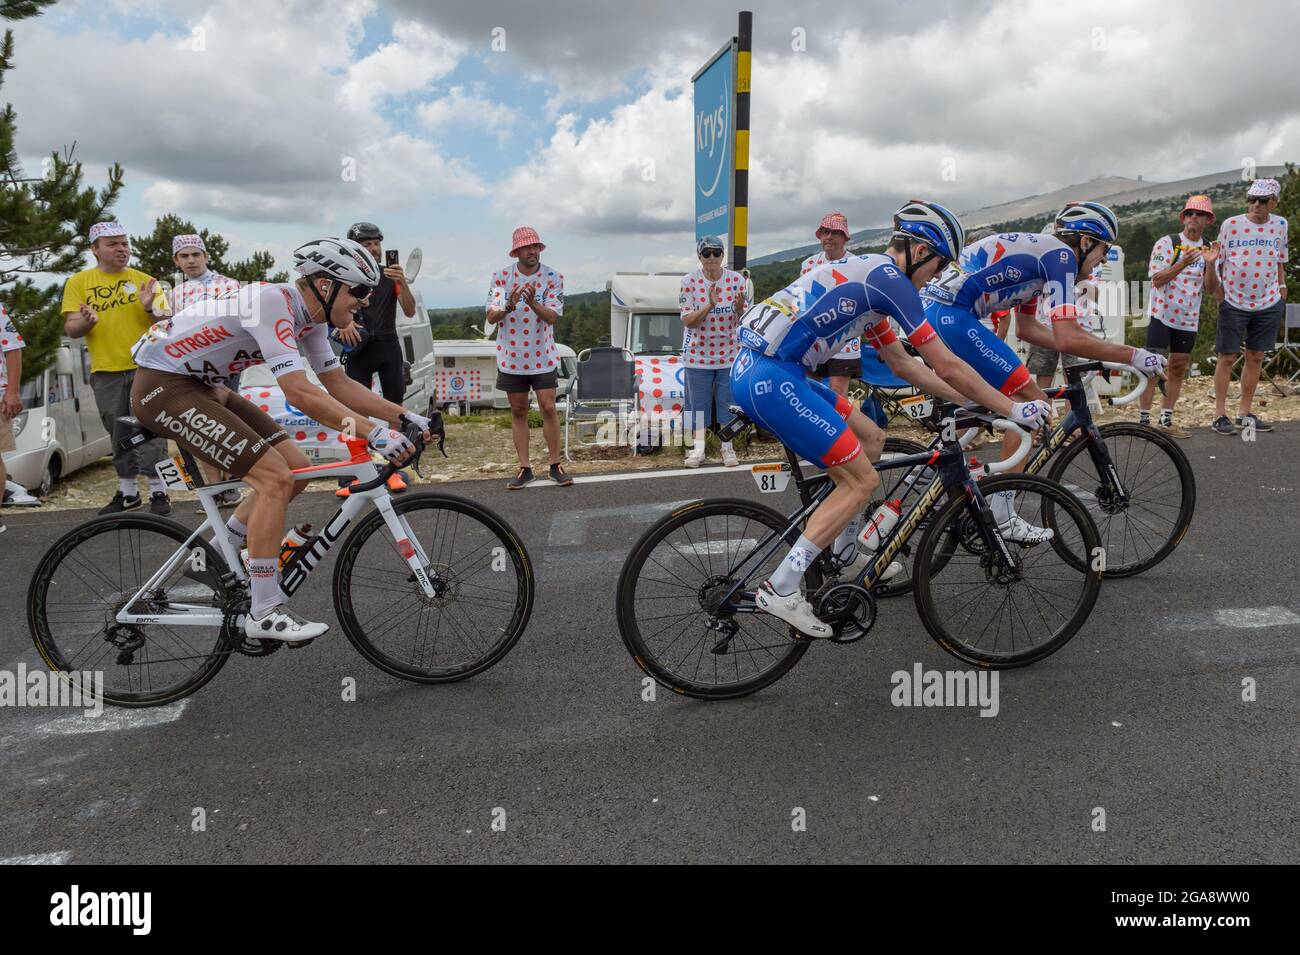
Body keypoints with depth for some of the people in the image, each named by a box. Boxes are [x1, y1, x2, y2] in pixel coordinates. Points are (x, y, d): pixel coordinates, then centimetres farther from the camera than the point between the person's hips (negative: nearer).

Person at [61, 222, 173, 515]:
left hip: (145, 367, -2)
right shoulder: (78, 283, 6)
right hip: (105, 372, 2)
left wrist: (150, 308, -16)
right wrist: (85, 321, -19)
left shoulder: (144, 280, 5)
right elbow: (70, 329, 2)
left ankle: (158, 491, 1)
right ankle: (127, 491, 21)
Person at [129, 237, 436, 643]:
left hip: (202, 386, 9)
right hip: (162, 385, -9)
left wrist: (405, 418, -2)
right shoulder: (273, 302, -26)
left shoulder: (308, 316, 2)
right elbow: (300, 393, -33)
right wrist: (373, 434, -36)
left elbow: (339, 384, 6)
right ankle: (264, 612, -9)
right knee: (275, 477, -18)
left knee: (296, 468, 3)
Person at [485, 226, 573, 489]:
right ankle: (525, 468, 14)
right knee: (518, 412, 7)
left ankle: (555, 465, 8)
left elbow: (551, 316, -14)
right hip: (511, 356, 1)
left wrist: (533, 304, -33)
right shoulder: (501, 276, -2)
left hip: (542, 356, -1)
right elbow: (491, 317, -9)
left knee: (548, 408, -4)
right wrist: (508, 306, -29)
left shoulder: (553, 277, -5)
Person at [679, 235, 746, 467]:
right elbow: (687, 320, -13)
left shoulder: (736, 279, -4)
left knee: (727, 401, 5)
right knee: (698, 402, 4)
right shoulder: (690, 281, -8)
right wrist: (710, 305, -28)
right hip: (698, 352, -1)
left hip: (729, 351, 1)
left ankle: (727, 448, 14)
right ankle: (698, 449, 11)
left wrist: (740, 308, -25)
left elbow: (742, 320, -2)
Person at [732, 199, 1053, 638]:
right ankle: (781, 588, -3)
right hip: (772, 378, -10)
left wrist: (968, 400, 29)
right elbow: (947, 366, -6)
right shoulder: (890, 278, -7)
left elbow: (903, 364, 29)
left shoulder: (867, 275, 23)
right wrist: (1013, 409, 4)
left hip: (755, 368, 10)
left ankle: (845, 554, 27)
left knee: (871, 438, 19)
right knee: (862, 481, -2)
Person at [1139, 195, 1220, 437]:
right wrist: (1183, 264, -26)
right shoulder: (1167, 243, -5)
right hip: (1162, 314, -5)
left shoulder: (1209, 249, 8)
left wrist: (1210, 263, -14)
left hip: (1188, 319, 5)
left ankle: (1165, 420, 16)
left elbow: (1211, 289, 2)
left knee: (1178, 369, 7)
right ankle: (1143, 420, -2)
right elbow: (1157, 279, -13)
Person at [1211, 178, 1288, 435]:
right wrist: (1217, 288, -7)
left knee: (1256, 357, 9)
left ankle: (1245, 412, 19)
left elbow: (1280, 261, 15)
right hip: (1234, 301, -3)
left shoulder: (1280, 225, 4)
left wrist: (1282, 286, 9)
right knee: (1227, 357, -1)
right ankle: (1220, 413, 7)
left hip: (1268, 303, 4)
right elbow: (1218, 260, -1)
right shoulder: (1230, 224, -6)